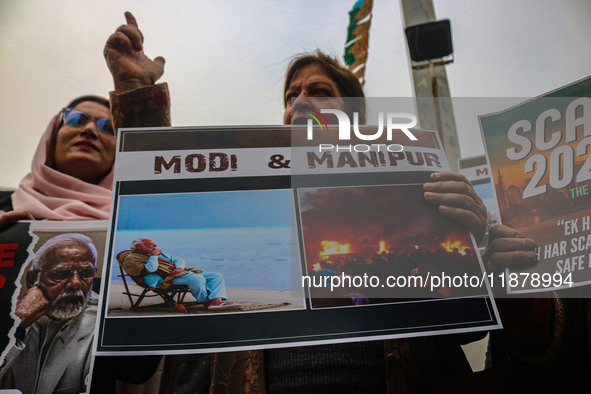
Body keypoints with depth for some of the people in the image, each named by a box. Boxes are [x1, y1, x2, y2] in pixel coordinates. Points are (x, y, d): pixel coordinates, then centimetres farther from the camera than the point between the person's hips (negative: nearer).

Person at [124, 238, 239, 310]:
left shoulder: (159, 253, 32)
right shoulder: (131, 259, 3)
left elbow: (178, 260, 24)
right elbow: (149, 269, -16)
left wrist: (179, 267, 1)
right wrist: (154, 256, -1)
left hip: (179, 273, 9)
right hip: (165, 279, -9)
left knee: (216, 276, -7)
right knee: (195, 278, -36)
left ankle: (216, 301, -31)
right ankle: (205, 302, -16)